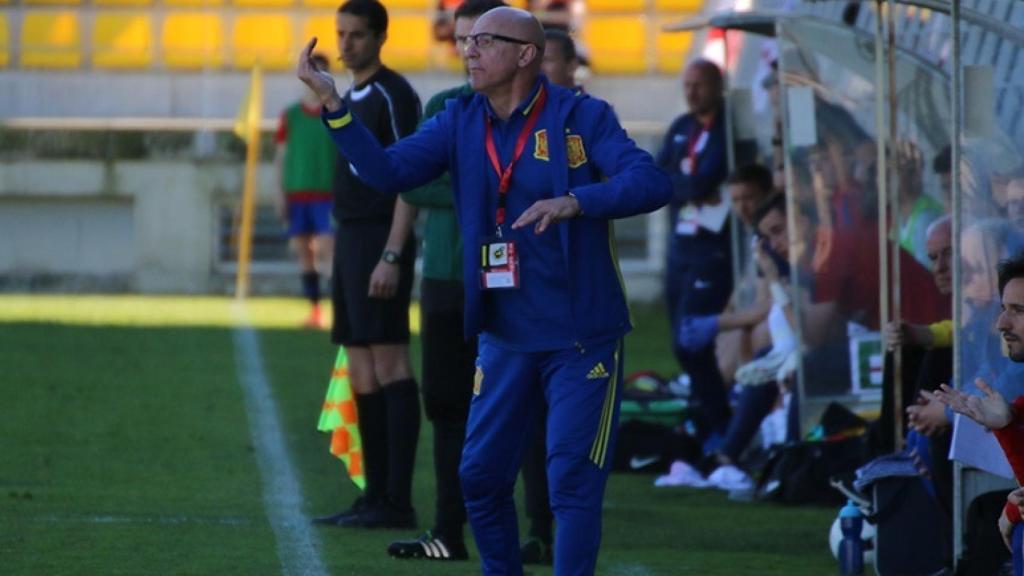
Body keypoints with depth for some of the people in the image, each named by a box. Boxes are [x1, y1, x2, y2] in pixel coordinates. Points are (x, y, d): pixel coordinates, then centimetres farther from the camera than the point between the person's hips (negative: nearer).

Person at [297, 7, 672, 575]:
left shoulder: (581, 117, -9)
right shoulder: (460, 122, 6)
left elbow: (651, 182, -20)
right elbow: (387, 170, -5)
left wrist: (573, 202, -35)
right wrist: (331, 102, -16)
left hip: (581, 339, -5)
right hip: (504, 335, 5)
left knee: (572, 481, -7)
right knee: (480, 475, 10)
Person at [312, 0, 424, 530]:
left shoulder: (393, 95, -10)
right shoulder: (350, 99, 18)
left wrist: (392, 257, -22)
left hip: (379, 241, -10)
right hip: (350, 238, 10)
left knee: (388, 365, -10)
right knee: (361, 375, 8)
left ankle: (397, 501, -12)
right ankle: (376, 495, 10)